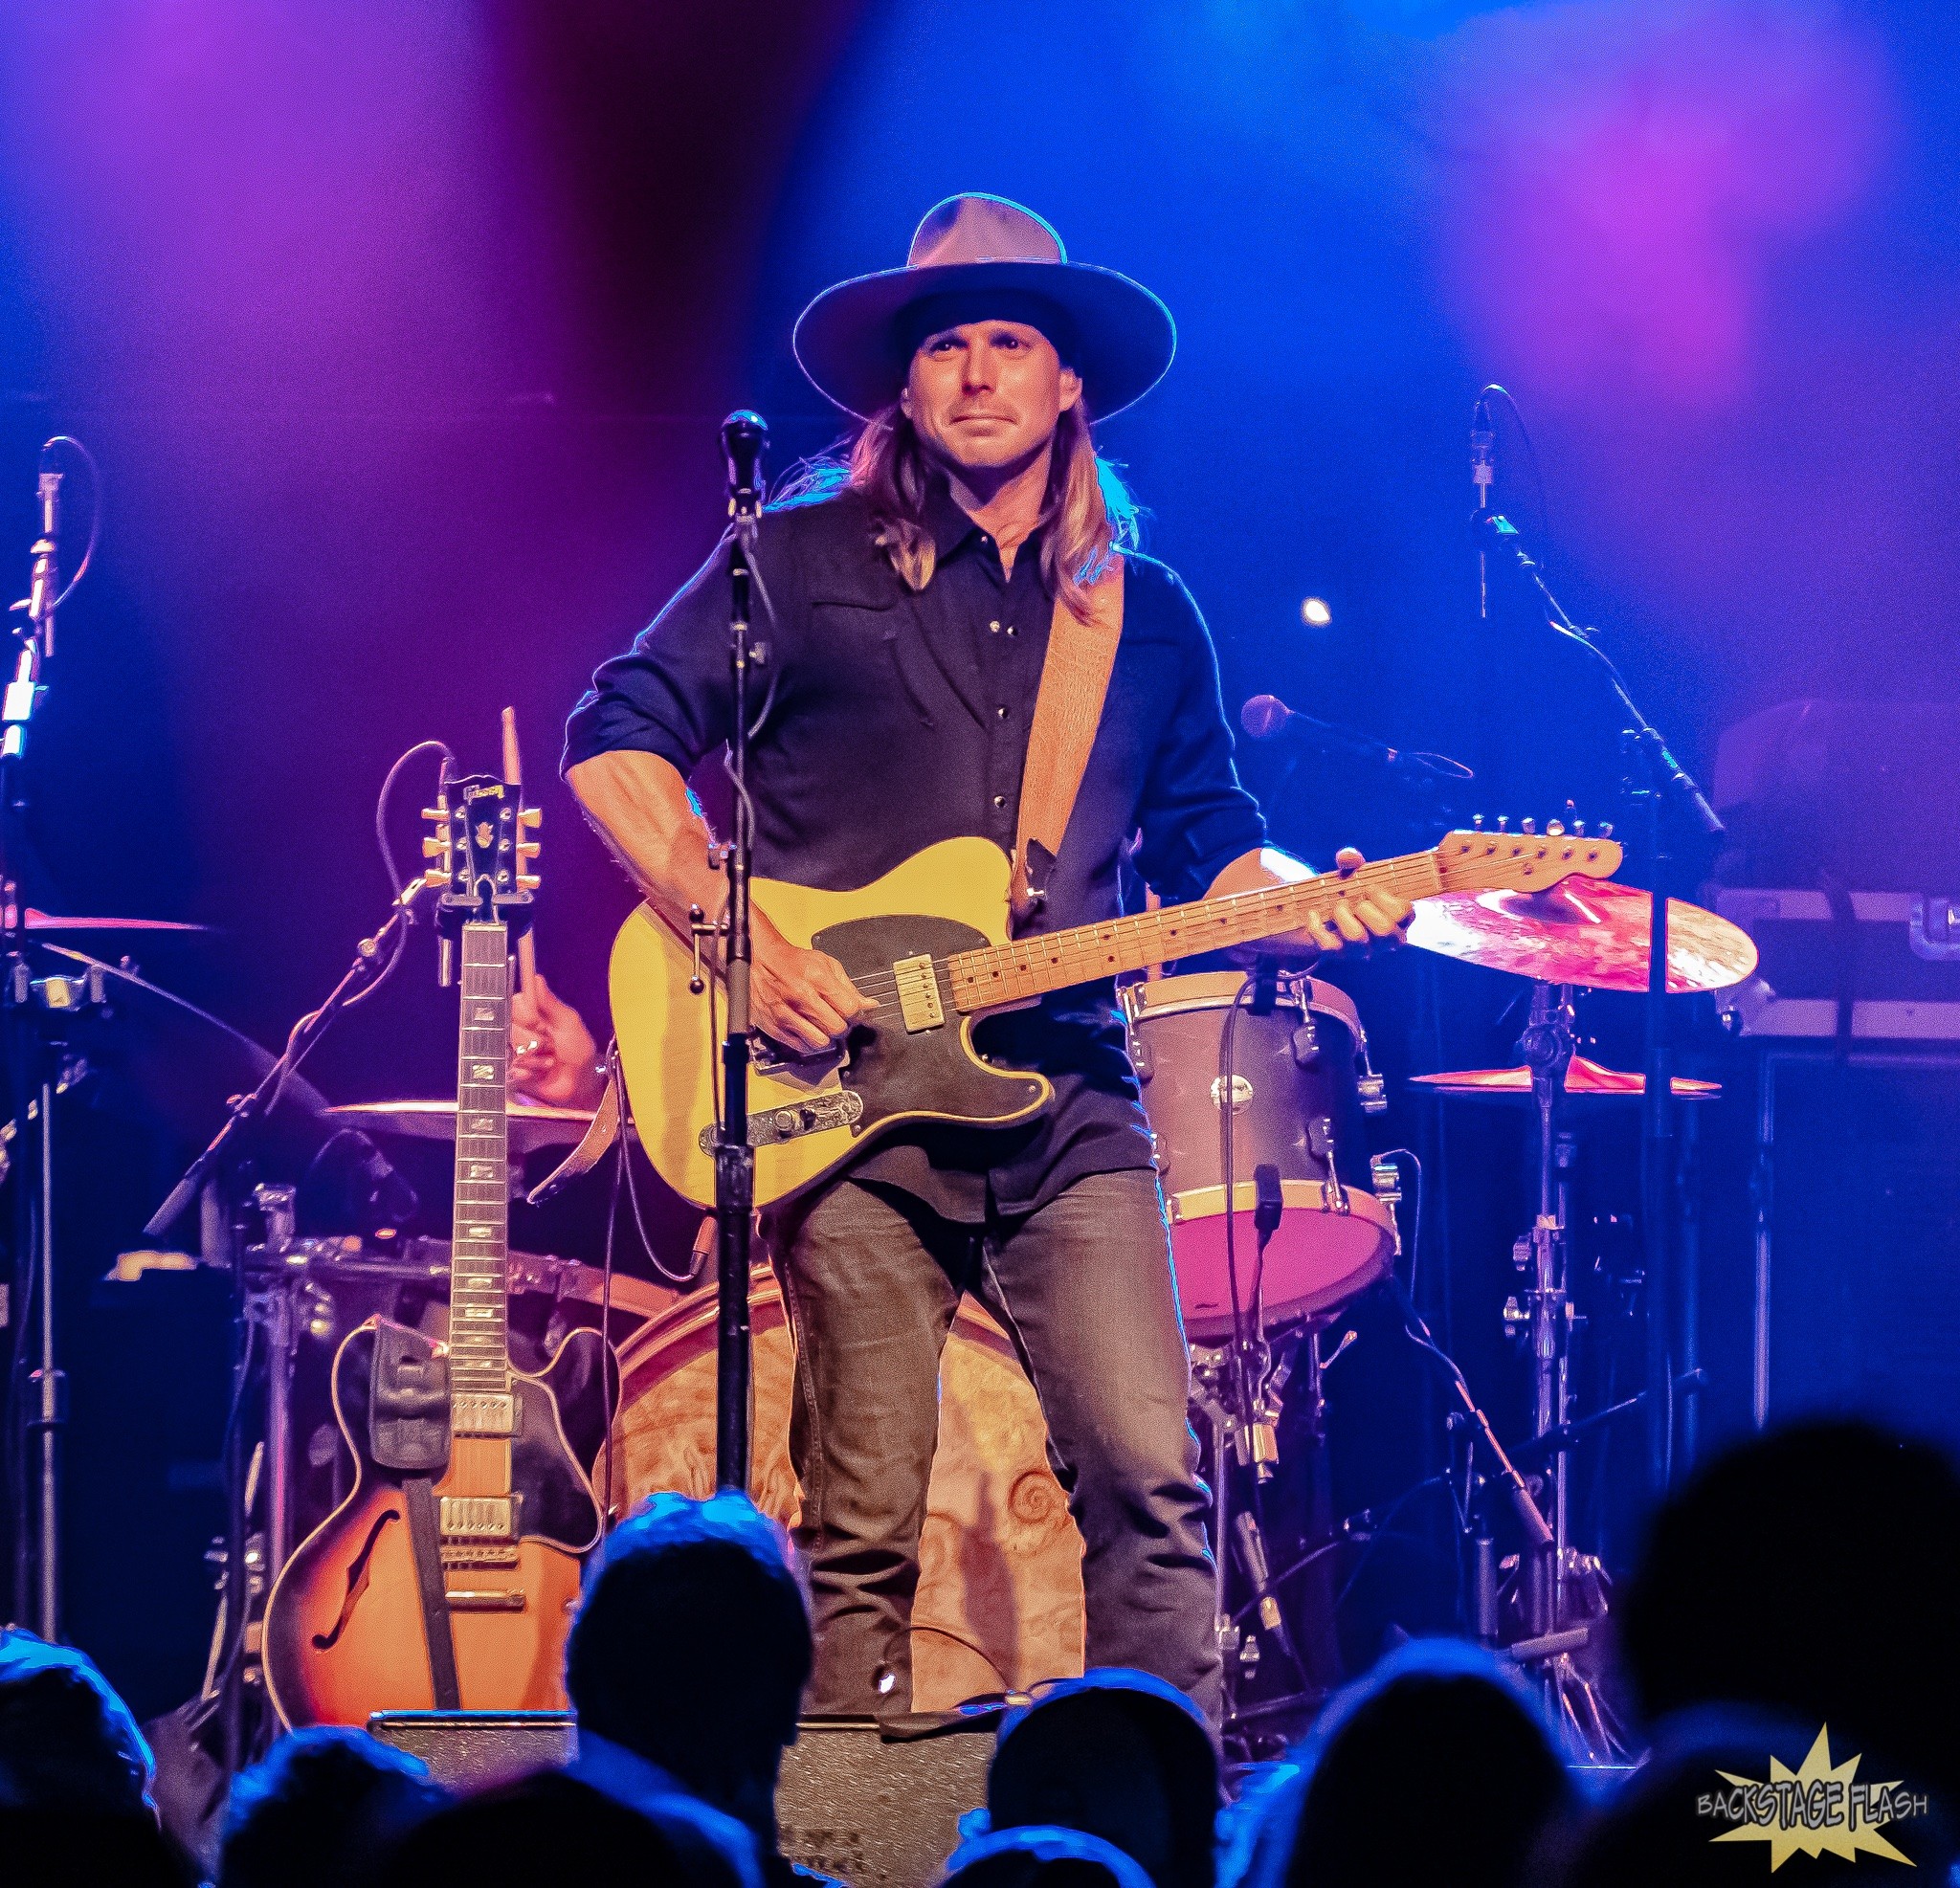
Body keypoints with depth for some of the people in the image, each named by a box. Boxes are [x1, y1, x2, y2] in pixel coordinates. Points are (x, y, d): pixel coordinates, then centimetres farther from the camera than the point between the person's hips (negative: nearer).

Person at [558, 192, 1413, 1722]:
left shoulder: (1147, 616, 16)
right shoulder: (806, 563, 5)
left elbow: (1208, 845, 21)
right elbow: (616, 743, 2)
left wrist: (1308, 906, -2)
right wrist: (737, 934, -10)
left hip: (1069, 1104, 3)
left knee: (1150, 1477, -9)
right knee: (865, 1523, -3)